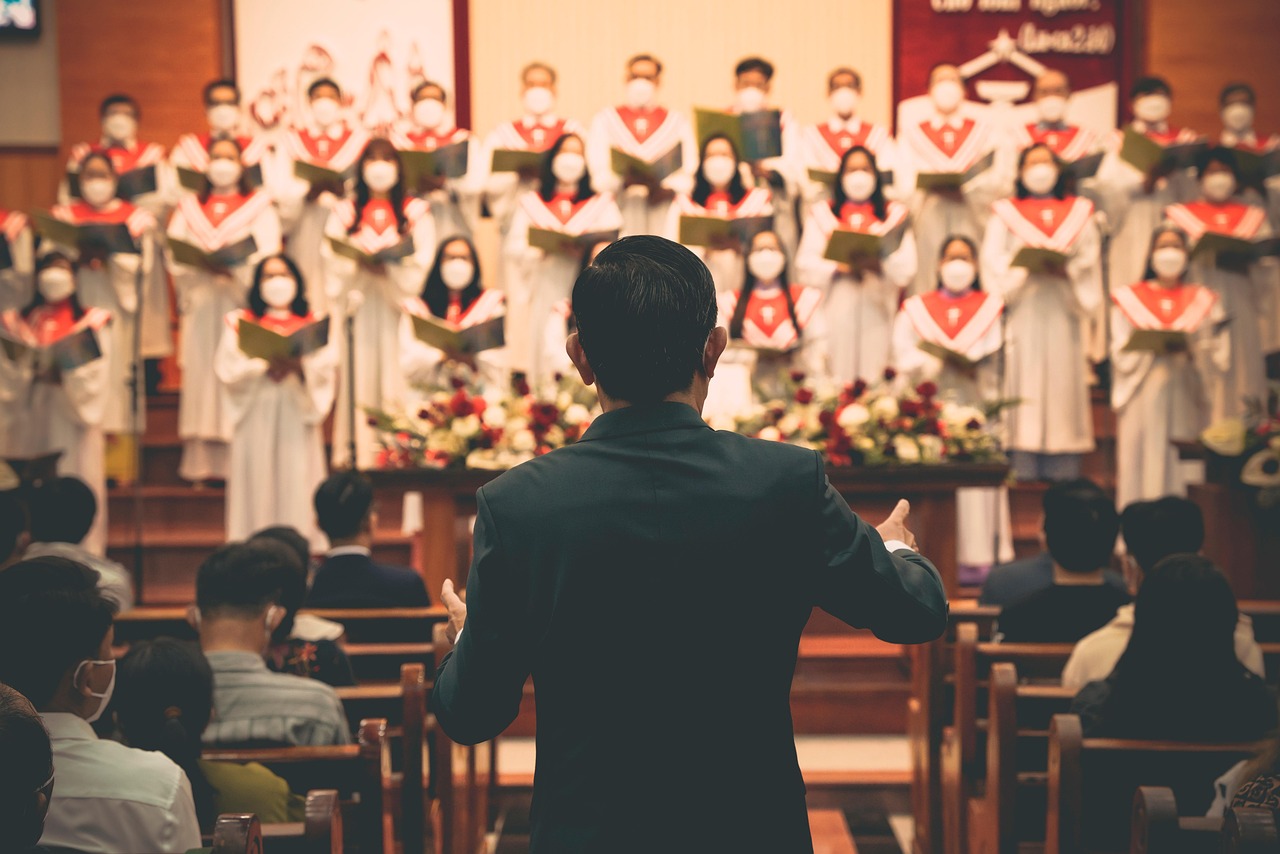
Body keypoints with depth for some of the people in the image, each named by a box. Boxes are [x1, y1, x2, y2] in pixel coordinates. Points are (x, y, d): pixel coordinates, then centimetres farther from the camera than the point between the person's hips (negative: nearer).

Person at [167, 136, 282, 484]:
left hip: (240, 300, -3)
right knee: (201, 374, -2)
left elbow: (267, 253, -3)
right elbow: (174, 250, 7)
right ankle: (201, 461, -1)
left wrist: (236, 269, -21)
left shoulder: (259, 205, 9)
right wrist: (199, 264, -13)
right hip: (200, 302, 3)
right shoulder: (190, 207, 18)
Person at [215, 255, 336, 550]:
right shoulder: (241, 323, 13)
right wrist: (264, 365, -14)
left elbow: (327, 368, 2)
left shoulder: (312, 323, 15)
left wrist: (299, 365, -17)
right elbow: (227, 368, 0)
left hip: (298, 414, 1)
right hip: (256, 413, -1)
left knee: (295, 480, -6)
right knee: (259, 484, -6)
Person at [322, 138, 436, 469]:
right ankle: (356, 452, -2)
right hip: (357, 301, 1)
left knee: (394, 375, -6)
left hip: (398, 302, -1)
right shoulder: (345, 211, 12)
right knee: (359, 373, -3)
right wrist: (359, 265, -16)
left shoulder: (415, 211, 8)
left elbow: (425, 255, -3)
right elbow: (331, 256, 3)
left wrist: (392, 265, -18)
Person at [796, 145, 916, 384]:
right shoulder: (822, 213, 15)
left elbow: (906, 266, 1)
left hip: (878, 300, 0)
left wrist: (879, 264, -18)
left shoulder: (894, 214, 15)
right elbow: (806, 264, 3)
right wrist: (840, 267, -14)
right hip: (839, 299, 0)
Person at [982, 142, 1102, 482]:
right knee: (1026, 381, -8)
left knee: (1063, 378, -4)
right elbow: (994, 260, 1)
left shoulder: (1079, 212, 17)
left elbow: (1090, 257, 5)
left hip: (1063, 312, 1)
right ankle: (1025, 474, -9)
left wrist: (1066, 268, -13)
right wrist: (1026, 265, -14)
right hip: (1024, 310, -1)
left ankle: (1064, 474, -5)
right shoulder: (1006, 213, 13)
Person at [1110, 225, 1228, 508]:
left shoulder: (1203, 301, 15)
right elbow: (1121, 354, 2)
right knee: (1142, 471, -8)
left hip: (1187, 398, 1)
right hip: (1143, 399, -1)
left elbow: (1220, 356, 5)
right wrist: (1153, 348, -16)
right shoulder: (1129, 299, 13)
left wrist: (1193, 347, -15)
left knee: (1180, 474, -7)